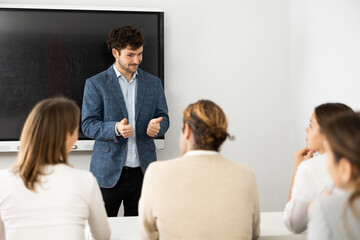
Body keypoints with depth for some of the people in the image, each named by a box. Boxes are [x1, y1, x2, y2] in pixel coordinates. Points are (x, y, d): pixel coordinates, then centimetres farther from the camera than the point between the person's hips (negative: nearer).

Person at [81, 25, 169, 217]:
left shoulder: (153, 83, 11)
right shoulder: (95, 84, 1)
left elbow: (163, 118, 12)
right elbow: (87, 125, -3)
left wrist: (157, 126, -13)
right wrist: (115, 129, -22)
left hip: (143, 172, 3)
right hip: (108, 172, -2)